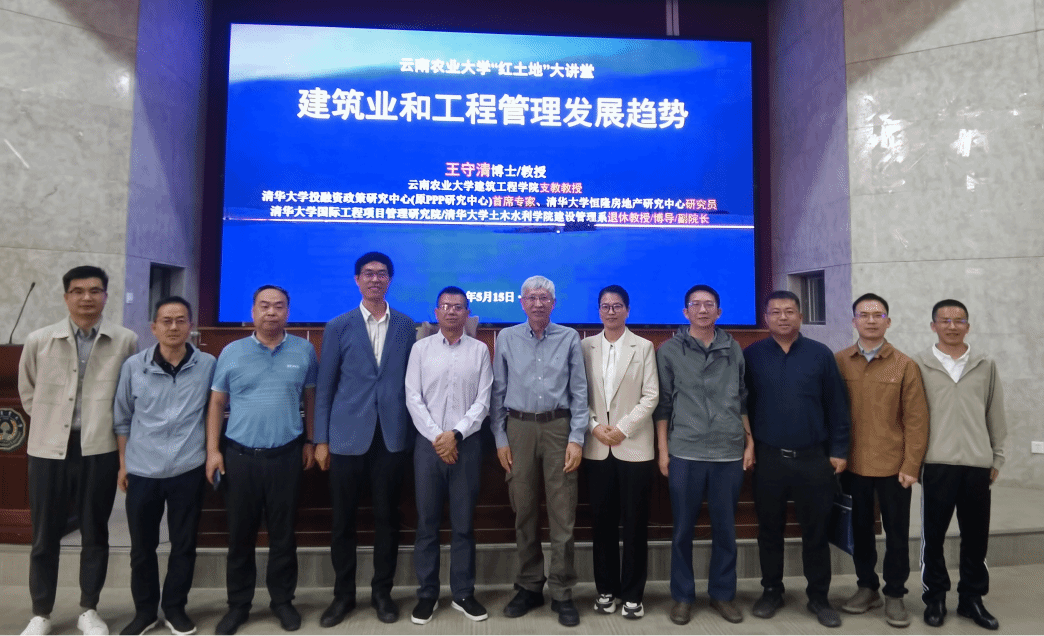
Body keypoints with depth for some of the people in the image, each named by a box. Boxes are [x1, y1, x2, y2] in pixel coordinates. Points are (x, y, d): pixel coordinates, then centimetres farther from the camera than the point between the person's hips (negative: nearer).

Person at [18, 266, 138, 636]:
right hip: (49, 448, 1)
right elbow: (28, 391, 14)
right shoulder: (38, 341, -1)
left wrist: (106, 423, 6)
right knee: (45, 536, 11)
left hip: (99, 449, -1)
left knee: (95, 533, 11)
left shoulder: (125, 341, -5)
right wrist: (50, 420, 9)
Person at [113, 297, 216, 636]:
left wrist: (212, 456, 3)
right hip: (142, 471, 1)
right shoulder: (133, 366, -2)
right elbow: (121, 418, 7)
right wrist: (123, 464, 8)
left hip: (189, 471, -1)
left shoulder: (208, 365, -5)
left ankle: (175, 607, 29)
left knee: (184, 544, 10)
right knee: (142, 546, 13)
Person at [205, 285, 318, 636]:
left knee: (283, 534, 10)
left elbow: (311, 397, 8)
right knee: (240, 534, 12)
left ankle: (282, 600, 27)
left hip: (286, 456, 0)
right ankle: (238, 604, 28)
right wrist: (212, 450, -3)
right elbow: (216, 403, 3)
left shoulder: (304, 351, 1)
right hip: (239, 456, 1)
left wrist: (310, 440, 5)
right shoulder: (231, 352, 1)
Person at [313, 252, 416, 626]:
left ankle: (382, 592, 25)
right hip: (348, 437, 0)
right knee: (343, 519, 9)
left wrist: (414, 432, 2)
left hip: (392, 437, 1)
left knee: (387, 517, 9)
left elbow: (413, 382, 7)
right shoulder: (338, 327, 3)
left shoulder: (407, 327, 6)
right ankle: (343, 594, 26)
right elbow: (324, 387, 3)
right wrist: (321, 439, 0)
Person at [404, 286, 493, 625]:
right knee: (427, 523, 8)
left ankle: (463, 594, 20)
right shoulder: (420, 348, 4)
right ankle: (427, 594, 21)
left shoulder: (480, 350, 3)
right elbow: (413, 398, -1)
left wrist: (456, 435, -11)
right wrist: (436, 437, -10)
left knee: (463, 523, 8)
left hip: (466, 444, 0)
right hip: (428, 443, 0)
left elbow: (483, 400, -2)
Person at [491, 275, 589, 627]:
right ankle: (529, 586, 24)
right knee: (523, 511, 9)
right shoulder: (507, 338, 6)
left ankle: (562, 592, 14)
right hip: (519, 428, 1)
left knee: (562, 513, 1)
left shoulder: (569, 338, 3)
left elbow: (579, 391, 2)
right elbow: (498, 392, 6)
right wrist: (500, 439, 2)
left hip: (558, 427, -1)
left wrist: (576, 438, -5)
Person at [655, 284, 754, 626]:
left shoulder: (734, 349, 8)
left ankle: (723, 593, 27)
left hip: (730, 453, 2)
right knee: (683, 528, 7)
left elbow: (744, 399, 12)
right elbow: (662, 403, 1)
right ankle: (682, 595, 22)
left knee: (725, 528, 11)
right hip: (685, 453, -2)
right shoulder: (669, 350, 1)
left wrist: (750, 442, 7)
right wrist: (663, 449, -2)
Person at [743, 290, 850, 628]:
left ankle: (818, 596, 25)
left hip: (814, 458, 0)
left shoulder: (821, 354, 0)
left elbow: (837, 406, 2)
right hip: (768, 458, 0)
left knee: (816, 531, 10)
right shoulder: (751, 355, 0)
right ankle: (771, 591, 28)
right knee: (769, 530, 11)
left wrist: (839, 450, 0)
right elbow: (741, 403, 2)